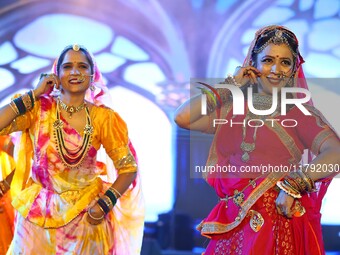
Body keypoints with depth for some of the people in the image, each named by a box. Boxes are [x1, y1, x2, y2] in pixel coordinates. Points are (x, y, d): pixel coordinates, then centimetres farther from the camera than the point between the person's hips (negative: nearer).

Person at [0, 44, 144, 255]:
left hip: (85, 216, 0)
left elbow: (129, 168, -3)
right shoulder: (40, 108, -6)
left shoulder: (103, 117, -7)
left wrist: (104, 205, -13)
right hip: (39, 213, 1)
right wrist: (34, 94, -15)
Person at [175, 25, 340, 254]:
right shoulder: (233, 108, 11)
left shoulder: (300, 113, -1)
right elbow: (182, 118, -1)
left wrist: (293, 185, -28)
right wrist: (231, 85, 4)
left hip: (280, 222, -3)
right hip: (233, 225, 4)